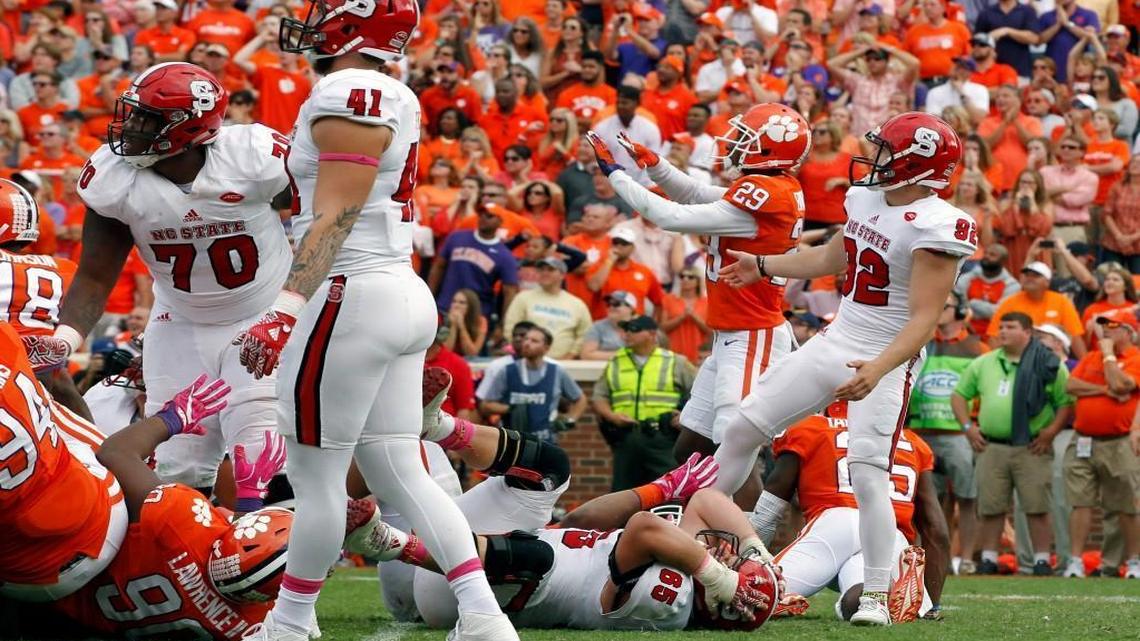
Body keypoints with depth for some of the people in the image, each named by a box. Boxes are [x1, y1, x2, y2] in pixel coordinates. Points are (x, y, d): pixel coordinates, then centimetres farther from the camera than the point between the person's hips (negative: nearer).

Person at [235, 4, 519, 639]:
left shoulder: (347, 95, -13)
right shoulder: (397, 100, 15)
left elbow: (333, 218, -20)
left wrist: (285, 309, -26)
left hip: (355, 298, -10)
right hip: (405, 296, 10)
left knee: (316, 474, -1)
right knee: (401, 473, 9)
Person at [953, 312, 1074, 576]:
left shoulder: (1049, 366, 1)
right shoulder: (982, 365, 13)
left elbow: (1067, 402, 0)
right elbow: (959, 395, 19)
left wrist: (1051, 431, -10)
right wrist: (968, 426, 7)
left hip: (1032, 448, -3)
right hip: (991, 447, 3)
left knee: (1037, 508, -3)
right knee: (991, 508, 5)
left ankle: (1042, 561, 1)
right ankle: (989, 559, 13)